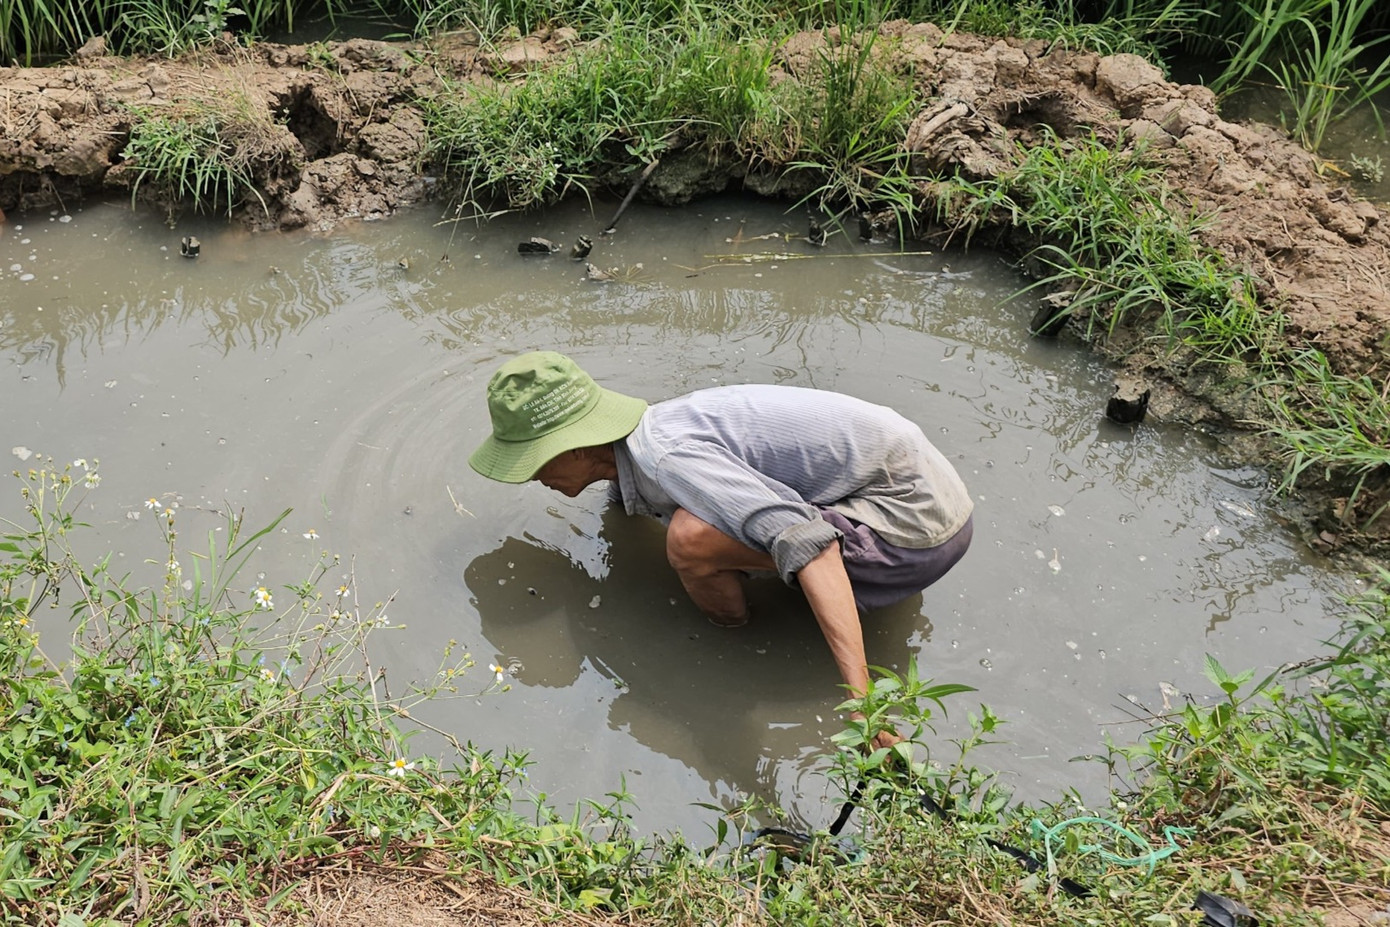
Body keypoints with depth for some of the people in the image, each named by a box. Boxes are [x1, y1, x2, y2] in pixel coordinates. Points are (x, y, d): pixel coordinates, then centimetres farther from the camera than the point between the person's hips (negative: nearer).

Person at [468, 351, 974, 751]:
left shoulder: (668, 456, -24)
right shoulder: (640, 446, 7)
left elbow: (804, 541, -36)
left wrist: (860, 693, -42)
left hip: (915, 523, -9)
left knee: (692, 538, -22)